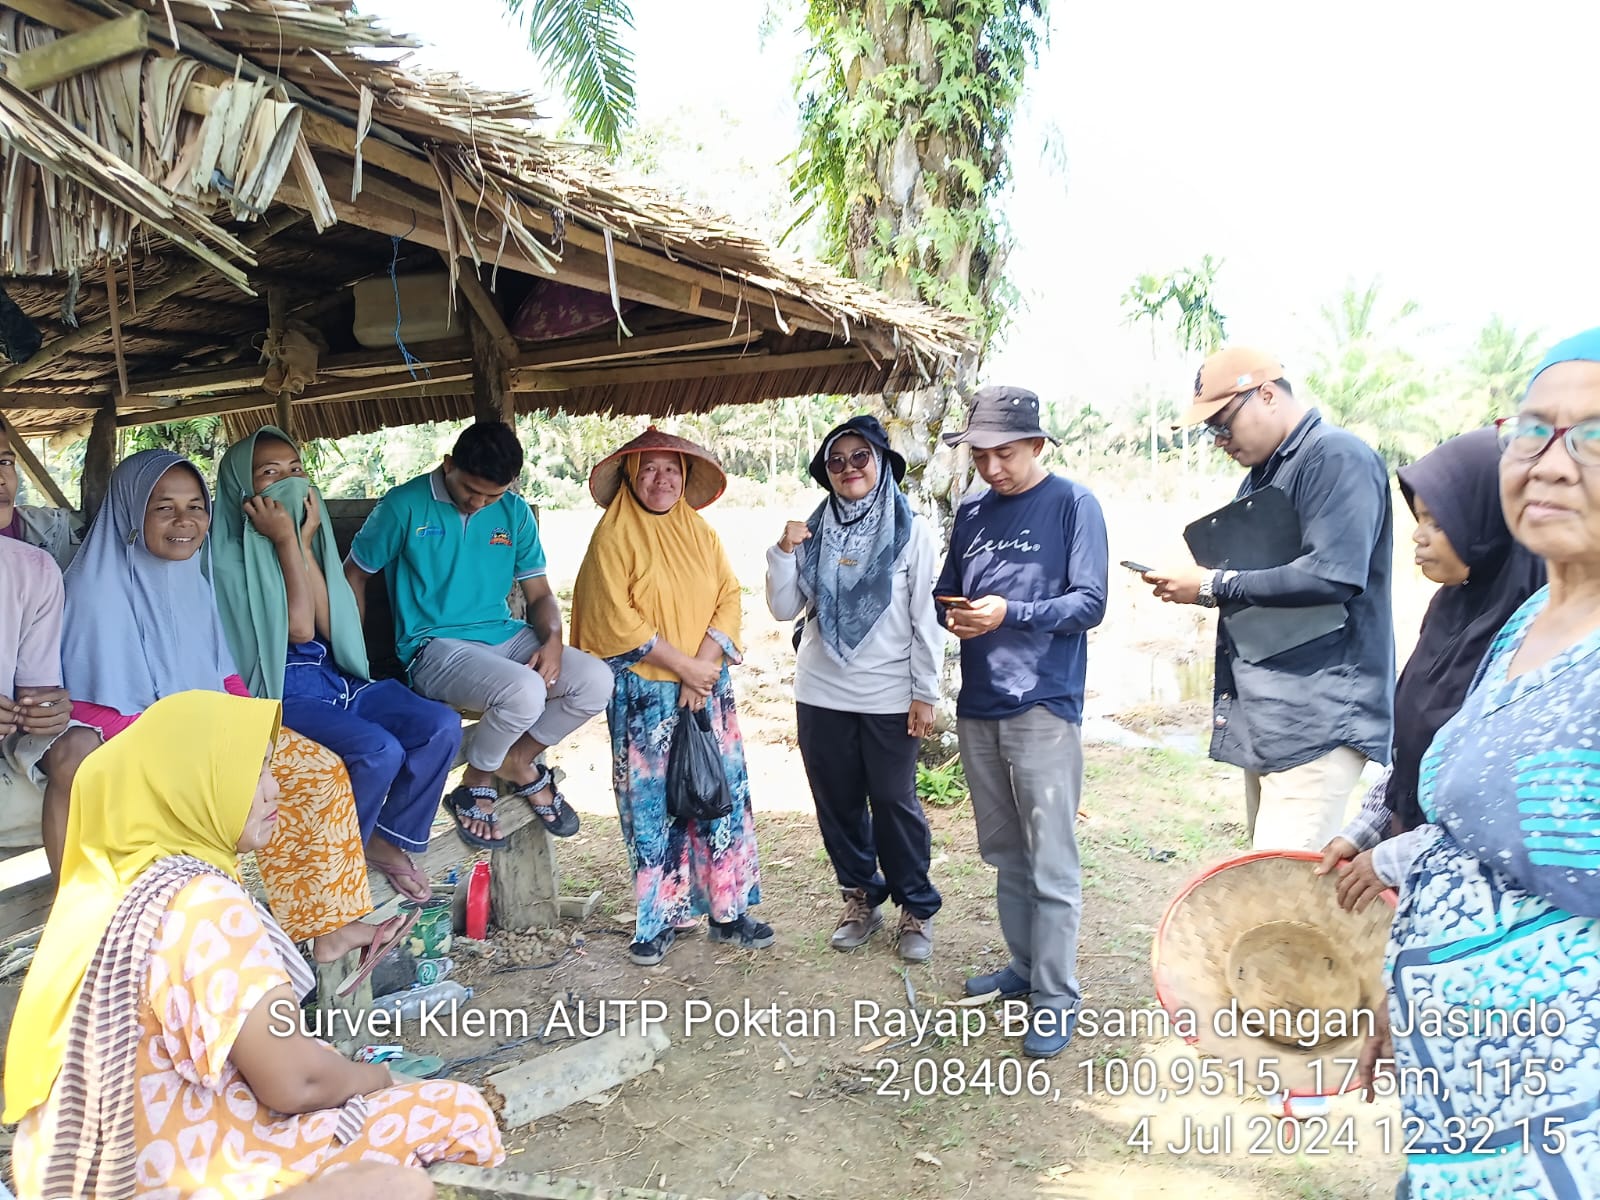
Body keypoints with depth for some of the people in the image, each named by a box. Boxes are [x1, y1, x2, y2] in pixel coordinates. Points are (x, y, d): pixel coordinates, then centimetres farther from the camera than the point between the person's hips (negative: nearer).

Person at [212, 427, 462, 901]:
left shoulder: (313, 536, 14)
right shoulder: (231, 556, -6)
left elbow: (330, 626, -1)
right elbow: (299, 629, -15)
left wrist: (304, 542, -6)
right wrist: (286, 540, -12)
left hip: (337, 677, 6)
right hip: (282, 692, -6)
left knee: (442, 725, -17)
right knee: (379, 751, -30)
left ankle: (385, 839, 2)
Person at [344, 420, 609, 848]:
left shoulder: (514, 512, 7)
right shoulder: (405, 506, -6)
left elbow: (539, 592, 13)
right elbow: (354, 573, 4)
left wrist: (552, 640, -9)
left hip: (504, 636, 6)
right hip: (435, 647, -5)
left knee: (596, 680, -18)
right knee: (524, 692, -34)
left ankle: (517, 760, 6)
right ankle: (478, 778, -1)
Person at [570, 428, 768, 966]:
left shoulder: (700, 533, 11)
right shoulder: (613, 537, -5)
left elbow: (729, 598, 4)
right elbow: (616, 621, -13)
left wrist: (707, 663, -11)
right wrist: (684, 666, -13)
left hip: (708, 688, 4)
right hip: (644, 694, -4)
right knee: (651, 801, 2)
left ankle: (728, 909, 17)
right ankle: (660, 918, 16)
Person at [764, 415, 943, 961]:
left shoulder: (911, 530, -4)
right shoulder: (814, 531, 5)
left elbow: (927, 617, -4)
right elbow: (784, 609, 4)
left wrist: (925, 693, -7)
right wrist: (782, 552, -11)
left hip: (889, 697, -3)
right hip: (821, 694, 4)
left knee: (894, 803, 4)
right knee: (838, 803, 12)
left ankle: (917, 910, 21)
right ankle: (861, 899, 30)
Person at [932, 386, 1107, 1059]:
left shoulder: (1073, 504, -4)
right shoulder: (972, 512, 12)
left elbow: (1088, 603, -10)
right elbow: (947, 592, 16)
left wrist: (1010, 614, -22)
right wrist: (954, 613, -7)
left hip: (1043, 707, -6)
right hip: (978, 707, 6)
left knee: (1051, 864, -2)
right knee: (1003, 853, 16)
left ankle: (1055, 998, 9)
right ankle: (1023, 967, 31)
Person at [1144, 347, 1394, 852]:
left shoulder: (1336, 456, -11)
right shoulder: (1262, 474, 18)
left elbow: (1332, 576, -22)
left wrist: (1213, 587, -13)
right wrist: (1203, 586, 3)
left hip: (1318, 716, -10)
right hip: (1267, 710, 10)